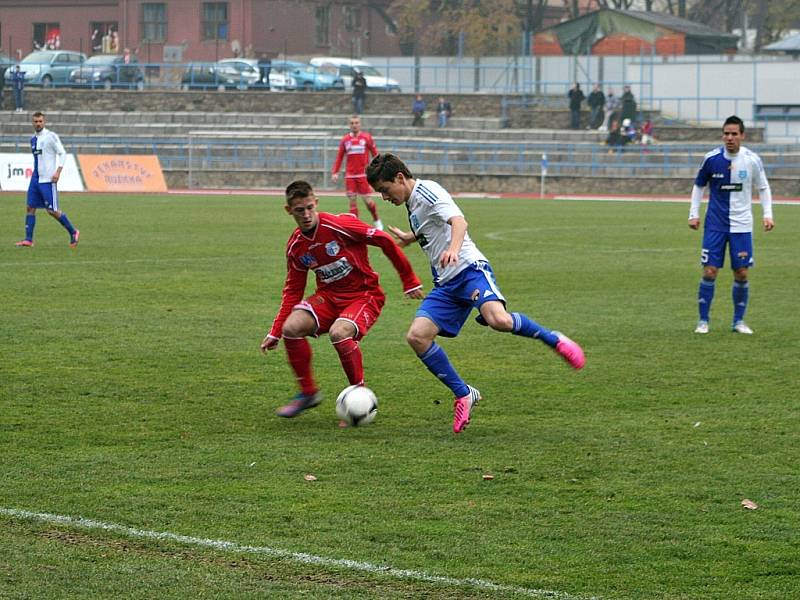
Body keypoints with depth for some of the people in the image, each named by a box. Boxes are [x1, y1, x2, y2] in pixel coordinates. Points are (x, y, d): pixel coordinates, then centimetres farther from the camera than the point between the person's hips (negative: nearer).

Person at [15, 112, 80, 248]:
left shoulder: (51, 136, -7)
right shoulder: (33, 139, 14)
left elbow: (62, 153, -9)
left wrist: (58, 171, -18)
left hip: (48, 179, -7)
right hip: (35, 179, 7)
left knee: (52, 210, -6)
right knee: (30, 207, 0)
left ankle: (73, 233, 8)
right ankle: (28, 239, 0)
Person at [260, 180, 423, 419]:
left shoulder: (339, 225, -19)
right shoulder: (295, 246, 0)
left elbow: (385, 241, -13)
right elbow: (293, 291, 10)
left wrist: (410, 281, -8)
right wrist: (275, 333, 5)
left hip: (364, 294, -6)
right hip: (329, 296, 6)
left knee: (339, 333, -34)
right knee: (291, 327, -20)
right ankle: (308, 392, 1)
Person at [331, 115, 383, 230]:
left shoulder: (366, 138, 0)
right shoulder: (345, 140, 7)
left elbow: (375, 154, 3)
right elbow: (339, 157, 11)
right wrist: (335, 172, 2)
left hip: (363, 174, -2)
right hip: (350, 175, 2)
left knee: (367, 200, -2)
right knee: (352, 200, -1)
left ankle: (377, 221, 21)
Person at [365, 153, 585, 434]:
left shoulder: (427, 190, -7)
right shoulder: (412, 204, 21)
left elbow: (459, 221, -25)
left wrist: (453, 248, -44)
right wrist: (411, 238, 57)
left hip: (469, 269, -9)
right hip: (445, 284, 9)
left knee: (498, 319, -35)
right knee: (417, 336, -11)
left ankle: (553, 340, -9)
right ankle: (464, 395, -1)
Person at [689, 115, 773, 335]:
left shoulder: (752, 160, -5)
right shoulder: (712, 158, -6)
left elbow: (763, 188, 8)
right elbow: (698, 186, 8)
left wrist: (767, 214, -3)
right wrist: (694, 214, 2)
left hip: (741, 226, 1)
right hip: (715, 224, -1)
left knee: (741, 274, 0)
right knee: (709, 272, -6)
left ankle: (739, 321, 14)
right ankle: (703, 321, 4)